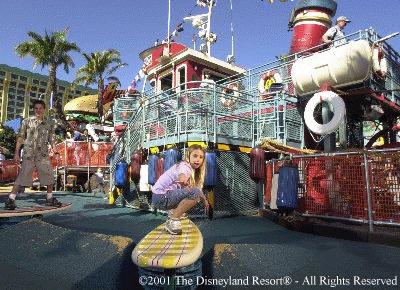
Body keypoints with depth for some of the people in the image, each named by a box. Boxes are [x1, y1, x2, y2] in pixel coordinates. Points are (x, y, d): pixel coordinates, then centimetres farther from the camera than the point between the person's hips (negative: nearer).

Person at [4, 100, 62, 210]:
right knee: (22, 177, -3)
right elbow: (20, 137, 3)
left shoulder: (49, 124, 8)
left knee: (49, 176, 6)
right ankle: (10, 200, 8)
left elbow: (51, 139, 10)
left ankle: (50, 198, 21)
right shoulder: (27, 121, 3)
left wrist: (54, 149, -6)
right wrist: (16, 153, -2)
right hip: (28, 154, -2)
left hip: (43, 155, 3)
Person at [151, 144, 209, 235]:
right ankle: (172, 221, -14)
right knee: (195, 193, -24)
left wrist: (205, 200, 8)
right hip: (160, 197, -9)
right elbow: (182, 179, -39)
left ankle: (174, 211, 18)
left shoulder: (193, 170, 12)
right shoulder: (185, 166, -16)